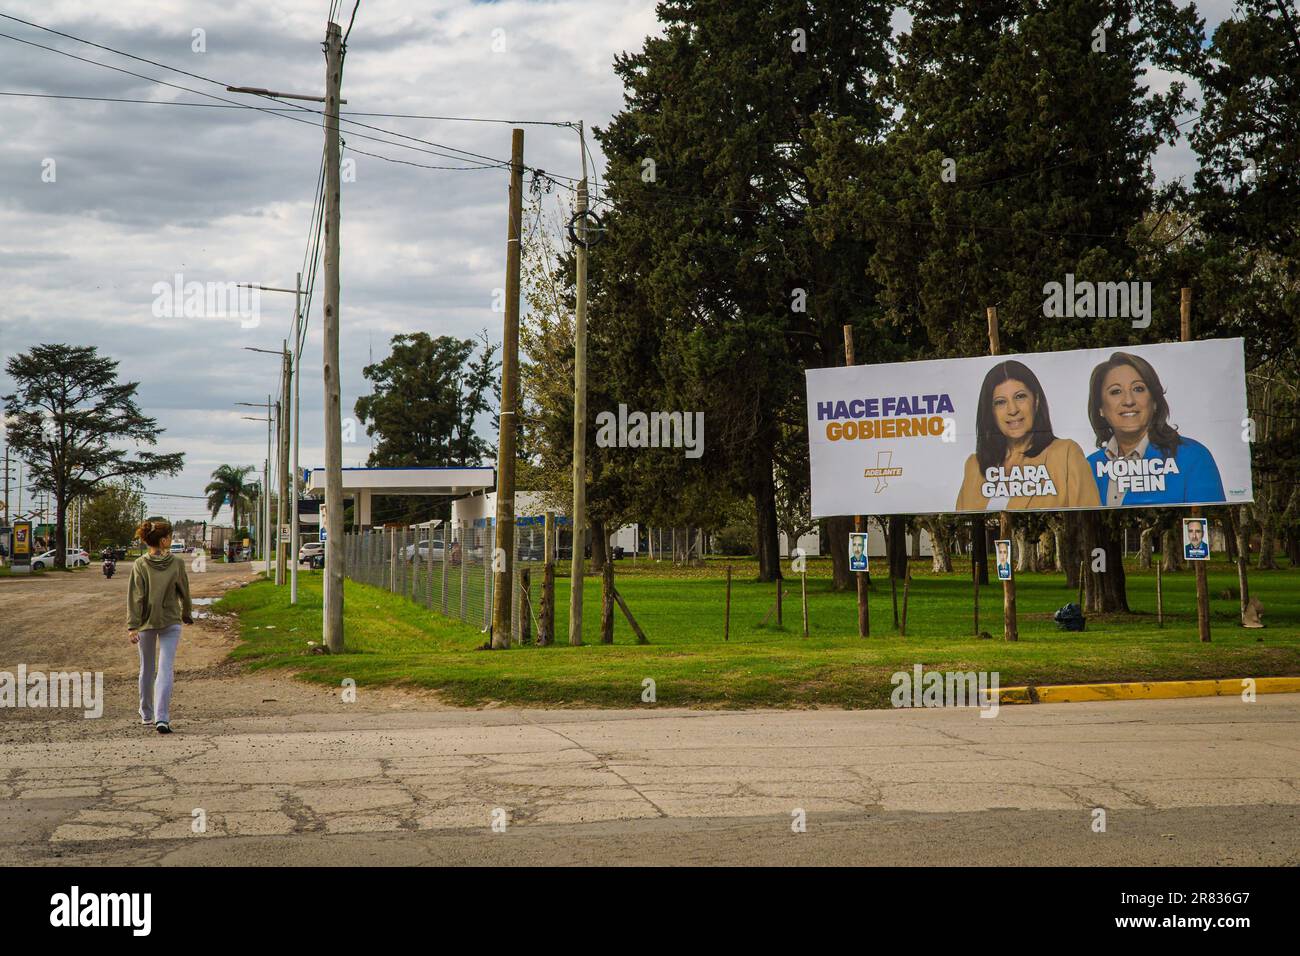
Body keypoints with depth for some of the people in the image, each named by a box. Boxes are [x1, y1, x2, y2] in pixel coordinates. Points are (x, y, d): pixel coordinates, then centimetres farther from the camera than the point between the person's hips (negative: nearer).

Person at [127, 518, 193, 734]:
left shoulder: (140, 565, -8)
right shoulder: (176, 563, -7)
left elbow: (136, 597, -11)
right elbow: (184, 592, 4)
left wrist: (132, 626, -12)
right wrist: (187, 614, 21)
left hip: (146, 622, 1)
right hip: (171, 622, -1)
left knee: (147, 669, 17)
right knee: (165, 669, -4)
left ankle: (146, 715, 29)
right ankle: (162, 718, -18)